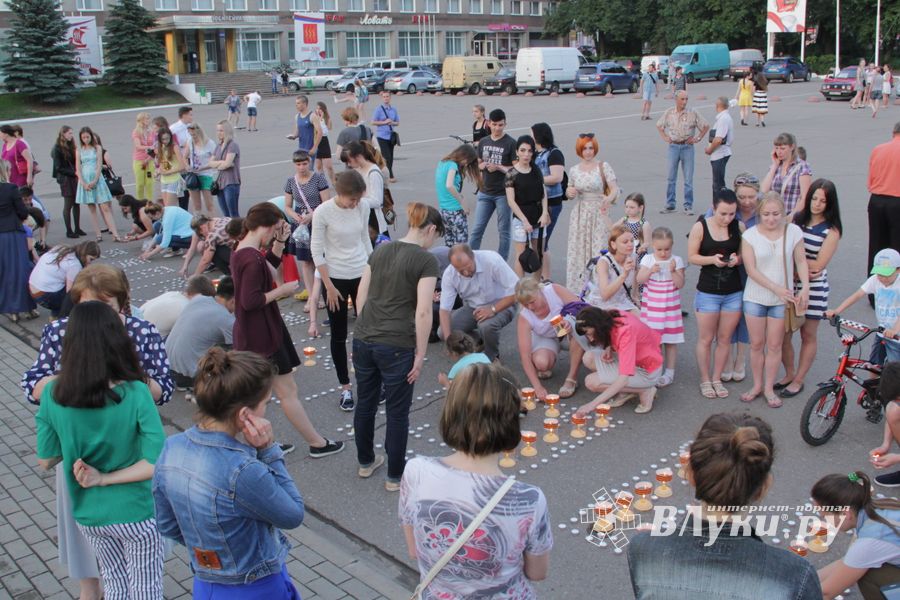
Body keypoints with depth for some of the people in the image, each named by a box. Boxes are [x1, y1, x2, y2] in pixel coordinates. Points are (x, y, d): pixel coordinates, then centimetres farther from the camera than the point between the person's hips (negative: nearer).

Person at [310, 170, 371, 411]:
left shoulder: (363, 207, -5)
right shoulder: (323, 212, -16)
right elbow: (317, 251, -11)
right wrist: (329, 286, -12)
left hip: (361, 275, 3)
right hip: (336, 278, -3)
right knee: (339, 335, 8)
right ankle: (345, 387, 20)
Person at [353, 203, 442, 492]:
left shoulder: (380, 250, 9)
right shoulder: (426, 260, -10)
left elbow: (361, 297, 10)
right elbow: (423, 312, -16)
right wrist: (420, 355, -9)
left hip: (363, 340, 6)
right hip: (396, 346, -6)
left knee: (366, 403, 21)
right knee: (397, 411, 10)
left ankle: (366, 462, 38)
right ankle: (395, 476, 22)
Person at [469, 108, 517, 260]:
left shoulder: (511, 143, -6)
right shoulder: (483, 142, 8)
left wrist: (498, 167, -20)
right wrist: (482, 165, -5)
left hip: (503, 194, -4)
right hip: (485, 192, 4)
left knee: (503, 231, 6)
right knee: (476, 229, 5)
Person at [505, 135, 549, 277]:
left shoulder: (536, 170, 6)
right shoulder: (512, 174, -8)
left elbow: (543, 193, 8)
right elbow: (511, 201, -11)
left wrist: (544, 213, -6)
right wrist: (524, 220, -16)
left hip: (538, 217, 5)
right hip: (521, 218, -5)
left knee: (538, 253, 12)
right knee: (521, 255, -2)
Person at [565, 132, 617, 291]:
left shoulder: (603, 167, -3)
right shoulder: (574, 170, 6)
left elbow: (615, 188, -11)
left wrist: (609, 198, -33)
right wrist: (569, 192, -5)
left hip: (599, 214, -3)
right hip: (579, 215, 3)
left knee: (599, 250, -3)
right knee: (578, 250, 4)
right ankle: (578, 287, 13)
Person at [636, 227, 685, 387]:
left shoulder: (676, 261, -4)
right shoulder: (648, 259, -1)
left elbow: (680, 284, -8)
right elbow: (638, 280, -7)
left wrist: (673, 271, -22)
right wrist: (650, 271, -22)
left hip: (670, 306, -1)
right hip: (651, 306, 1)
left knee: (670, 339, 6)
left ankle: (670, 371, 16)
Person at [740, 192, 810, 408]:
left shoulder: (793, 231, -5)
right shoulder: (750, 235, -8)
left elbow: (801, 261, 0)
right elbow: (751, 270, -12)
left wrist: (805, 288, -13)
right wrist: (776, 288, -19)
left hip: (782, 300, 0)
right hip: (755, 298, 0)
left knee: (774, 345, 8)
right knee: (756, 344, 9)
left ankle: (769, 388, 21)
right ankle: (757, 385, 25)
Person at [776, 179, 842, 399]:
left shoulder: (831, 230, -7)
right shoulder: (797, 220, 4)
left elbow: (818, 265, -13)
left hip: (814, 288, -3)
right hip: (789, 284, 3)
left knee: (808, 335, 9)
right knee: (783, 333, 5)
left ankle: (798, 381, 21)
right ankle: (789, 374, 25)